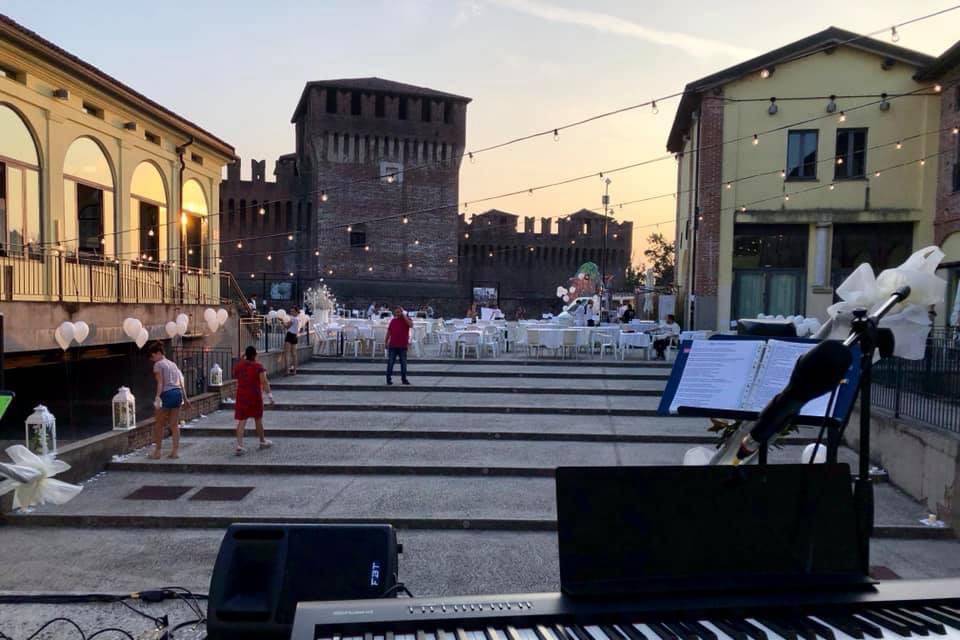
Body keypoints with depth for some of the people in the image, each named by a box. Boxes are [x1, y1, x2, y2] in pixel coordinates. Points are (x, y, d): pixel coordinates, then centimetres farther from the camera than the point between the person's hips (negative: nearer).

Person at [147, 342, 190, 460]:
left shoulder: (158, 364, -2)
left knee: (159, 424, 5)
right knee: (174, 424, 9)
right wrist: (185, 398, 21)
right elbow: (180, 382, 18)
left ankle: (157, 451, 8)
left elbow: (160, 383, -12)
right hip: (178, 393, 7)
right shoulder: (172, 364, 20)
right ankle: (176, 451, 9)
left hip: (167, 394, -7)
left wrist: (157, 398, -18)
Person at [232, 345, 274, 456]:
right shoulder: (258, 366, -12)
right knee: (258, 419, 13)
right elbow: (264, 382, -20)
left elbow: (235, 375, 23)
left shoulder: (239, 365, 3)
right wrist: (269, 395, -20)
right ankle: (262, 441, 30)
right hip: (255, 395, -3)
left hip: (242, 396, 3)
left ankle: (239, 445, -11)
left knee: (241, 421, 1)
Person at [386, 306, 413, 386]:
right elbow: (388, 332, 14)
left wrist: (404, 315, -14)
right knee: (390, 363, 1)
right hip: (392, 346, 1)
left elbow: (411, 324, -20)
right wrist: (386, 342, 10)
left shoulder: (406, 320, 3)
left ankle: (404, 379, 15)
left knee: (403, 363, 6)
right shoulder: (393, 321, 10)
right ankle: (389, 378, 7)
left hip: (403, 346, -1)